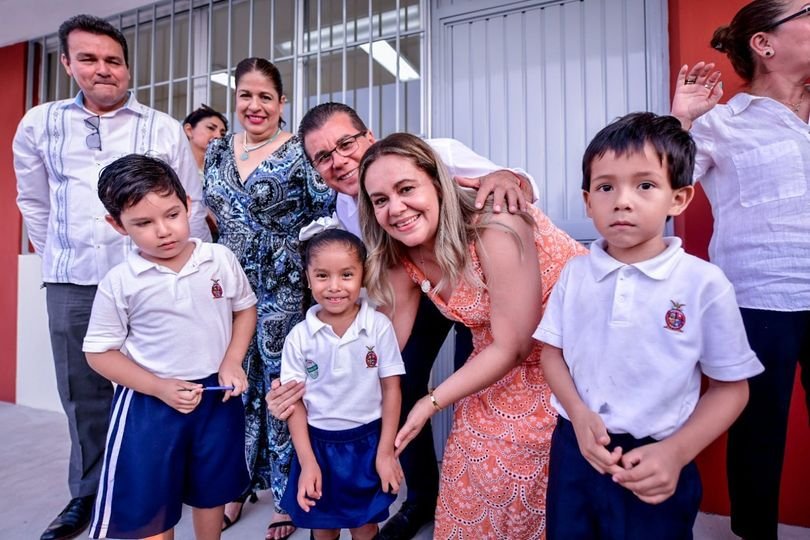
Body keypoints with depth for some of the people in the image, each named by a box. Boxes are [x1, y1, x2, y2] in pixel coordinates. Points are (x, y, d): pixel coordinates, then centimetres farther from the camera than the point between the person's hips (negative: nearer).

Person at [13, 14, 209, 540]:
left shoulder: (165, 129, 3)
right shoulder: (39, 124, 9)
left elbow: (192, 206, 4)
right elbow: (35, 203, 19)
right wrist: (58, 259, 15)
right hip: (71, 284, 3)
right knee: (83, 391, 12)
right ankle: (87, 493, 30)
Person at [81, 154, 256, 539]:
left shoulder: (220, 259, -8)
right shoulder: (119, 283, -13)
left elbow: (245, 307, 4)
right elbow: (100, 352, -6)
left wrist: (232, 362, -9)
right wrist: (161, 387, -17)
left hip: (217, 395, 2)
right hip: (149, 403, -1)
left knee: (212, 492, 22)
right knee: (146, 508, 14)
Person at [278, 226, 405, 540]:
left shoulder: (379, 326, -14)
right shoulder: (299, 337, -11)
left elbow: (391, 389, -8)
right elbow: (295, 402, -5)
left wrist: (385, 452, -6)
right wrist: (307, 462, -7)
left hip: (367, 442, -1)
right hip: (318, 444, 2)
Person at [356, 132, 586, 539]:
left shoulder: (495, 230, -31)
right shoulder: (402, 256, -10)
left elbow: (512, 347, -24)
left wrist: (432, 402, -19)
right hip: (501, 361, 5)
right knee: (474, 471, 8)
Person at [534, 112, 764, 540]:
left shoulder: (704, 284, -11)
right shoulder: (575, 273, -4)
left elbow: (731, 387, -3)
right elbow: (553, 351, 3)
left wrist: (676, 452, -14)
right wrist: (579, 414, -13)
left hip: (655, 467, -2)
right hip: (574, 449, 3)